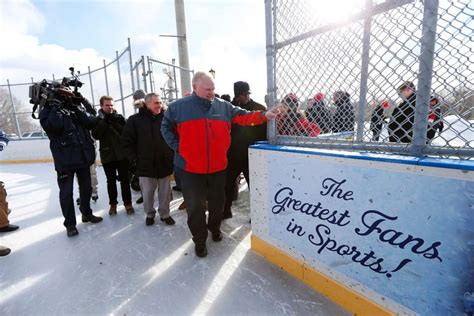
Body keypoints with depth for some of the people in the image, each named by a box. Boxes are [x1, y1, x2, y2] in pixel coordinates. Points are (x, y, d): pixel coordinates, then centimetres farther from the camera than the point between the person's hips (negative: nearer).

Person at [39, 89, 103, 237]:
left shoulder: (76, 109, 11)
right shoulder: (49, 111, -2)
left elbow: (92, 122, -4)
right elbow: (53, 125, -22)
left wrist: (77, 108, -12)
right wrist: (57, 107, -18)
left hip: (83, 157, 5)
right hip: (65, 160, -4)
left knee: (86, 188, 17)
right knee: (66, 192, 3)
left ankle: (87, 213, 36)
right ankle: (70, 223, 19)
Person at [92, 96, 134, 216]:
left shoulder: (119, 117, 4)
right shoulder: (98, 119, 4)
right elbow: (95, 135, -8)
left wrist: (115, 122, -16)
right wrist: (105, 122, -16)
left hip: (121, 153, 0)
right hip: (107, 155, 1)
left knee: (125, 180, 3)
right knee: (111, 181, 10)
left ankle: (128, 203, 14)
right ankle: (113, 204, 24)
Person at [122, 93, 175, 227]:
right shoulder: (135, 119, -4)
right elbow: (126, 141, -1)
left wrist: (172, 154, 0)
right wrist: (134, 158, -5)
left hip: (164, 163, 1)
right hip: (145, 165, -1)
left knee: (165, 192, 12)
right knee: (147, 192, 11)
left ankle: (165, 214, 30)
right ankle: (150, 214, 34)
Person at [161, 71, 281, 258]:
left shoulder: (224, 106, 5)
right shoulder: (179, 106, 0)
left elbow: (244, 117, 2)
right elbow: (166, 127, 10)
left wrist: (264, 116, -13)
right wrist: (177, 147, -2)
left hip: (218, 166, 3)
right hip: (190, 168, -2)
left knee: (217, 201, 18)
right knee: (195, 206, 8)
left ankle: (215, 227, 47)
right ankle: (199, 240, 29)